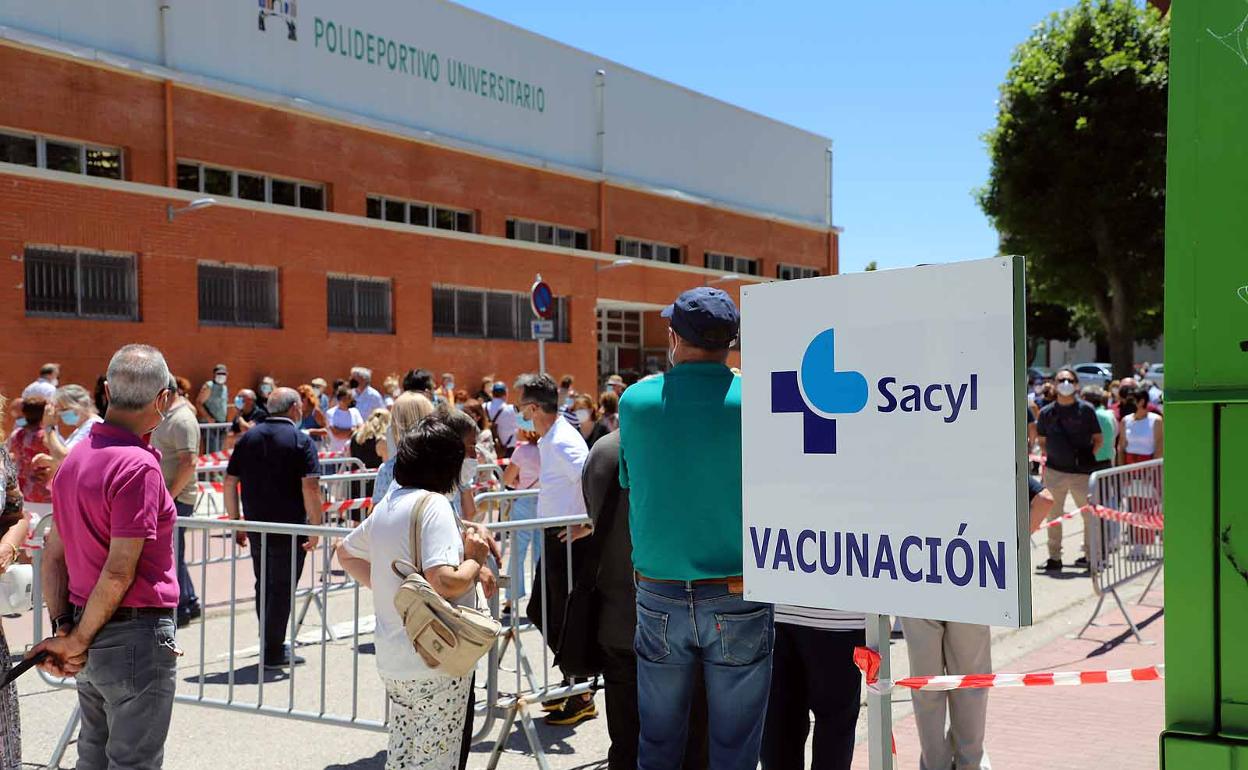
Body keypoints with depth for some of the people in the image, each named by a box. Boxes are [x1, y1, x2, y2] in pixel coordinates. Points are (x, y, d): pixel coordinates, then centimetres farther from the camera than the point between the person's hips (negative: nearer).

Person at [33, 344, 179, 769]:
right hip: (136, 638, -8)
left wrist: (62, 630, 5)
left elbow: (53, 554, 9)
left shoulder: (75, 459, 8)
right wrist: (79, 640, -10)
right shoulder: (139, 466, -20)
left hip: (92, 637, 8)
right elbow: (119, 572, -22)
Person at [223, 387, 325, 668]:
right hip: (290, 529, -5)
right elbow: (310, 487, -18)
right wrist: (316, 527, -13)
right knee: (283, 588, 3)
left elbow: (230, 482, 8)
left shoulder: (248, 437, 9)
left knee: (264, 586, 17)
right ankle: (274, 651, 7)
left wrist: (235, 521, 14)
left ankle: (268, 645, 25)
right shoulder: (301, 441, -8)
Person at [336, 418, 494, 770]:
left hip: (393, 662, 8)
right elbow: (444, 581, -27)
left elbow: (345, 553, 26)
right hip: (436, 662, -8)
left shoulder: (386, 505, 11)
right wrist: (476, 560, -9)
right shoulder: (433, 505, -16)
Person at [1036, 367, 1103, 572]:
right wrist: (1049, 457, 4)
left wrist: (1089, 457, -3)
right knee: (1053, 515, 7)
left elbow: (1098, 439, 5)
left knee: (1089, 514, 5)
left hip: (1082, 472, -2)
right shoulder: (1046, 412, 4)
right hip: (1054, 472, 2)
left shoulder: (1086, 409, -1)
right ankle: (1054, 557, 16)